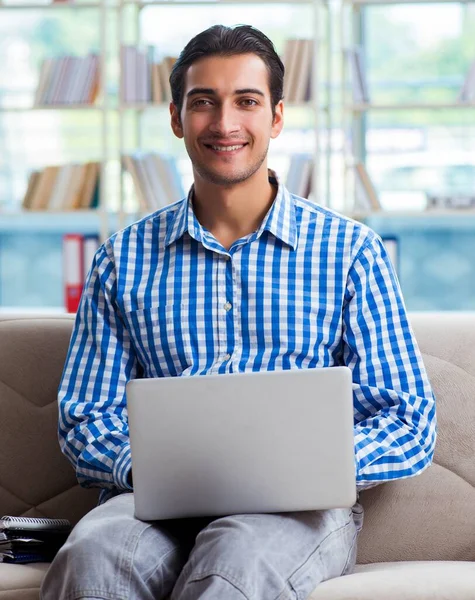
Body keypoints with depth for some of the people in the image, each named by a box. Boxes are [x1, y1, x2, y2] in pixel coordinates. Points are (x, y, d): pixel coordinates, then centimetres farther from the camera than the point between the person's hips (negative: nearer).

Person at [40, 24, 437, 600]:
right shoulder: (123, 260, 15)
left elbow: (409, 426, 6)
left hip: (301, 506, -1)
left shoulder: (350, 251, 9)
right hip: (158, 500, 2)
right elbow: (84, 422, 14)